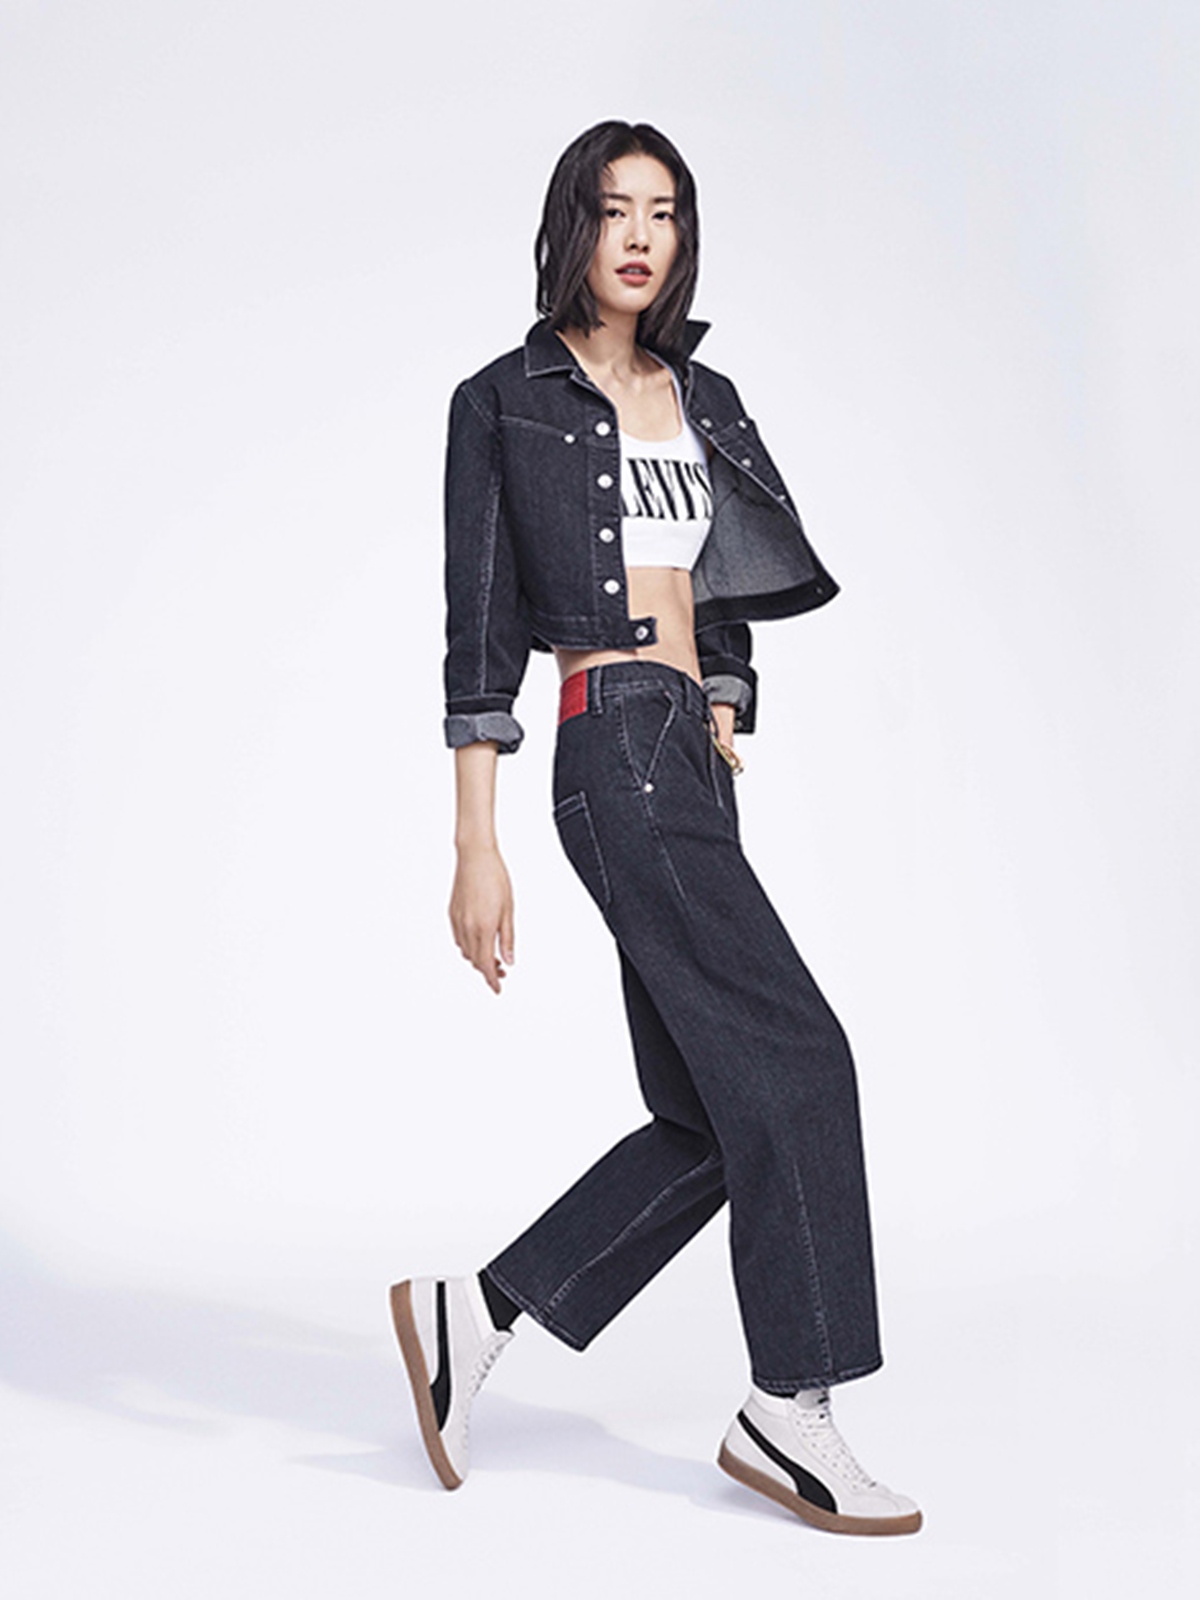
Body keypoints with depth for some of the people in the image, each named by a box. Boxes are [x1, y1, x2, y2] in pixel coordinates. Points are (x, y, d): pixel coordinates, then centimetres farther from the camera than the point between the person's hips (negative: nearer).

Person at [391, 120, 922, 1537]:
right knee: (792, 1057, -12)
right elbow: (480, 636, -5)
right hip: (615, 753, -8)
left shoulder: (704, 401, 19)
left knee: (714, 1119, 4)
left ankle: (473, 1313, 16)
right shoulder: (505, 404, 0)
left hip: (695, 761, 8)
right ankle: (786, 1412, 0)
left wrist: (727, 726, 15)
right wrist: (476, 848, -9)